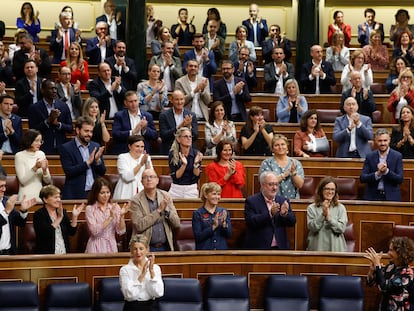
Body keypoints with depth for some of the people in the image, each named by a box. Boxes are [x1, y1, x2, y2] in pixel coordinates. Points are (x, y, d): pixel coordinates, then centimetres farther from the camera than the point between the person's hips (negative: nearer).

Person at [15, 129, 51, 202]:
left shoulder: (41, 154, 7)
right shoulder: (19, 156, -6)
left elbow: (48, 181, 6)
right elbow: (22, 181, -13)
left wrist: (44, 170, -13)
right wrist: (35, 168, -22)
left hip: (40, 196, 4)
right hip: (26, 197, -4)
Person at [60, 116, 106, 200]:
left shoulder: (96, 146, 10)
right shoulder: (66, 148, -2)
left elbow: (102, 172, 9)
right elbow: (68, 172, -11)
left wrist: (98, 160, -9)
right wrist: (87, 162, -16)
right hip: (76, 194, -4)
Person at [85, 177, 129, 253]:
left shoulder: (115, 207, 6)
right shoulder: (90, 209, 0)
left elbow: (121, 231, 2)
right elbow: (94, 231, -13)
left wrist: (122, 216, -12)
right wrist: (110, 217, -16)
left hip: (111, 247, 2)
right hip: (96, 248, -2)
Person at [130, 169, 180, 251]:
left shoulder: (165, 196, 4)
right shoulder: (136, 200, -5)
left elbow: (177, 223, 3)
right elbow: (139, 225, -17)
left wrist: (166, 210, -14)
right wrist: (159, 210, -16)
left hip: (165, 247, 3)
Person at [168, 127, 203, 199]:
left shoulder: (196, 153, -6)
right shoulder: (172, 154, -7)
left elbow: (197, 175, -7)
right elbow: (175, 176, -11)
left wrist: (196, 163, -23)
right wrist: (184, 164, -25)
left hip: (191, 190, 0)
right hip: (176, 189, 0)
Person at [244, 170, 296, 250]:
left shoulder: (283, 201, 10)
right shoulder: (251, 201, -2)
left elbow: (292, 222, 3)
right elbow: (250, 222, -15)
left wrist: (284, 214, -19)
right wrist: (270, 214, -26)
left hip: (280, 247, 4)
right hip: (259, 247, -3)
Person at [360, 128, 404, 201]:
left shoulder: (397, 156, -1)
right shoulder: (370, 156, 4)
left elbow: (400, 179, -6)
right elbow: (362, 178, -3)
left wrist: (386, 171, -20)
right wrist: (377, 174, -18)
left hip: (391, 197, -1)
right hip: (373, 197, 1)